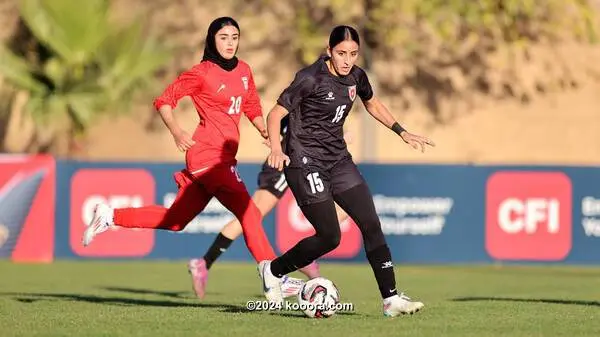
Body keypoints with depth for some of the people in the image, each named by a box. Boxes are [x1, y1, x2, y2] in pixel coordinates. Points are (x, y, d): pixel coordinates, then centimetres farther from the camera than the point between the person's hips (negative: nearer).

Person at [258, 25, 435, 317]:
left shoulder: (356, 77, 3)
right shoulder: (310, 78, -17)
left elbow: (372, 104, 25)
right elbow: (276, 114, -17)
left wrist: (402, 133, 20)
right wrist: (276, 148, -34)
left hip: (338, 160, 7)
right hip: (306, 162, -7)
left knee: (371, 224, -4)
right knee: (329, 237, -8)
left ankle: (390, 298, -2)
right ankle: (273, 270, 15)